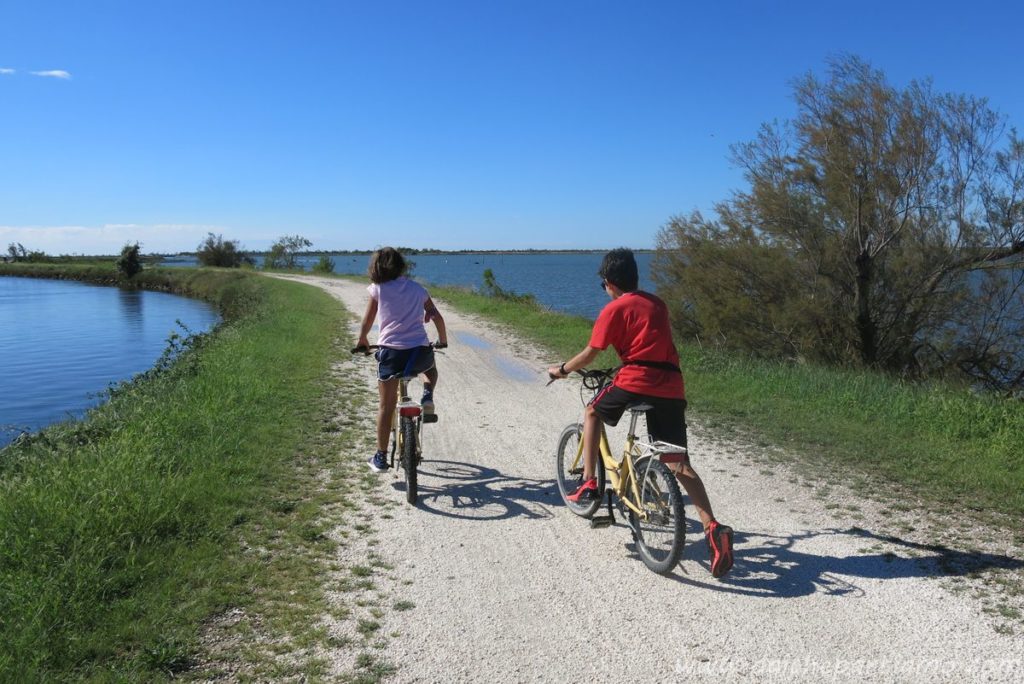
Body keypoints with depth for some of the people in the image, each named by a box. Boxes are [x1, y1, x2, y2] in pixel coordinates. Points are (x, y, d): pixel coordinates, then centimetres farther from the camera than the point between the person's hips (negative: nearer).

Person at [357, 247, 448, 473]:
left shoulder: (377, 289, 6)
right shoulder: (417, 288, 12)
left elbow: (367, 322, 10)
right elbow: (437, 317, 9)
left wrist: (362, 341, 30)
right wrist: (443, 340, 25)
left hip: (390, 351, -2)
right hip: (420, 350, 2)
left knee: (386, 406, 8)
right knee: (430, 368, 37)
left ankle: (381, 458, 11)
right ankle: (428, 396, 7)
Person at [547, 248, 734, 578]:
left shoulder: (614, 309, 2)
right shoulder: (657, 304, 21)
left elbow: (590, 354, 4)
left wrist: (561, 370, 20)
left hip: (635, 383, -6)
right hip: (672, 389, 6)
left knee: (593, 413, 24)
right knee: (679, 464, 7)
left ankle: (588, 483, 17)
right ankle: (713, 528, -7)